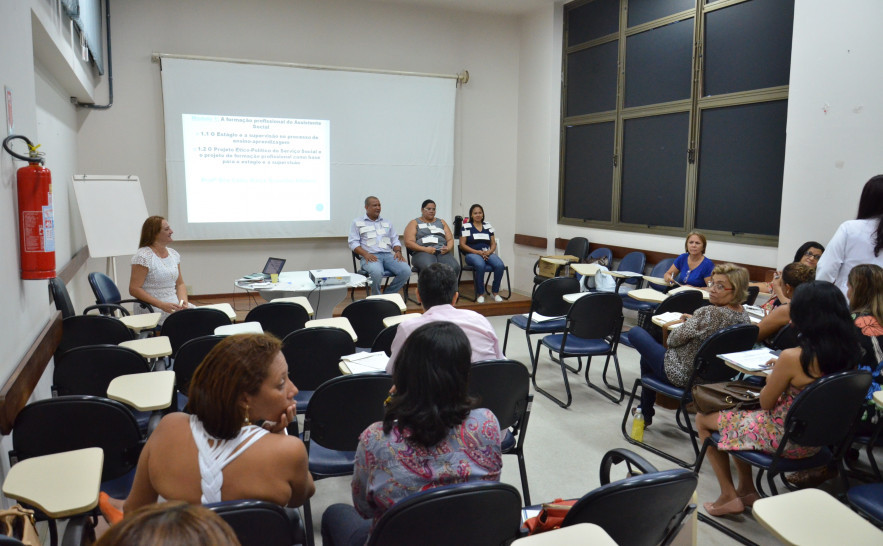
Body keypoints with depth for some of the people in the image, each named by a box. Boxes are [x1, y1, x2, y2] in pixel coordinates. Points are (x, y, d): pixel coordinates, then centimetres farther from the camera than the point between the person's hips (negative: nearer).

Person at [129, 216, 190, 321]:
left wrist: (183, 301, -4)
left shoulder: (173, 254, 15)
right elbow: (134, 289, -12)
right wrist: (162, 305, -20)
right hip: (151, 310, -7)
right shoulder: (143, 256, -8)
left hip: (175, 304, 7)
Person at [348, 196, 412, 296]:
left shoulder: (387, 222, 25)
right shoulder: (357, 223, 12)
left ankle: (388, 295, -8)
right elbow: (353, 243, 3)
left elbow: (395, 240, 24)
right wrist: (365, 254, -15)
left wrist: (398, 251, 1)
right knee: (377, 272, -39)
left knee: (406, 271, -24)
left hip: (388, 254, 4)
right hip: (370, 256, -4)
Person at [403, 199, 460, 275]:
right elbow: (408, 242, 2)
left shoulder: (441, 222, 26)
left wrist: (448, 248, -6)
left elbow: (450, 239, 19)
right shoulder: (414, 223, 15)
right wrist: (425, 249, -13)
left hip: (442, 251, 3)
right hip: (422, 252, -3)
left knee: (455, 267, -32)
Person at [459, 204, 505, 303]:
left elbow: (493, 244, 16)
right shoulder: (466, 226, 6)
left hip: (487, 253, 4)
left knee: (500, 265, -28)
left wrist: (489, 252, -7)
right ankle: (480, 294, -23)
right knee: (480, 265, -38)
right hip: (472, 254, -4)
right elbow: (462, 245, -1)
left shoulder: (488, 226, 18)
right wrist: (477, 252, -12)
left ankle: (495, 292, -11)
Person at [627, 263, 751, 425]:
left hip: (684, 376, -9)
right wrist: (693, 320, 8)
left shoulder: (710, 313, -32)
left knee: (635, 332, 11)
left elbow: (675, 339, -21)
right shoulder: (743, 315, -6)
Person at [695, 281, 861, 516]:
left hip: (785, 441, -7)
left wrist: (771, 378, 4)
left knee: (704, 419, 11)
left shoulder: (792, 357, -29)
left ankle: (729, 497, 17)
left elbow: (766, 403, -13)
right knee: (740, 414, 28)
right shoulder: (848, 351, -8)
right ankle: (747, 490, 32)